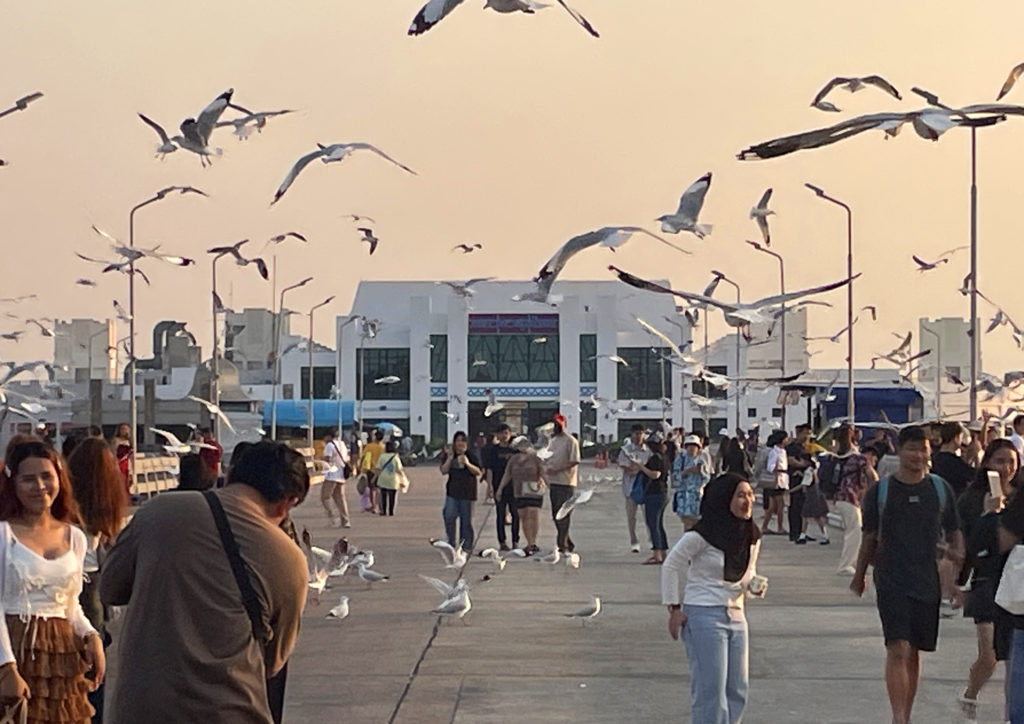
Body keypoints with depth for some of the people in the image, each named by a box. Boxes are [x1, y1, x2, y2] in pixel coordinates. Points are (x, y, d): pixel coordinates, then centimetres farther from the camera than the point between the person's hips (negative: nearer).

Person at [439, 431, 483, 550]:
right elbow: (444, 471, 2)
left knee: (466, 518, 1)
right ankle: (452, 542, 3)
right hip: (452, 491, 2)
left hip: (467, 492, -2)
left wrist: (468, 464, -19)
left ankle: (466, 544, 9)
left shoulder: (472, 455, 0)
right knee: (449, 516, -7)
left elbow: (479, 472, -4)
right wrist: (449, 458, -11)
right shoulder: (449, 455, 9)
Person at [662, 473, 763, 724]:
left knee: (738, 690, 9)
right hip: (704, 615, -7)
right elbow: (670, 566, -7)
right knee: (711, 689, -8)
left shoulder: (752, 535, 4)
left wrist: (753, 584, -4)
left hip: (736, 615, 7)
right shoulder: (701, 535, -15)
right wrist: (674, 609, -8)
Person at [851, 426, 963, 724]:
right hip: (892, 582, -3)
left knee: (914, 653, 12)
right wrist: (859, 575, 12)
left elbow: (954, 533, 11)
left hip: (928, 582, 3)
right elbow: (870, 537, 6)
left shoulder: (940, 488, 3)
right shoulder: (881, 491, -2)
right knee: (898, 649, -14)